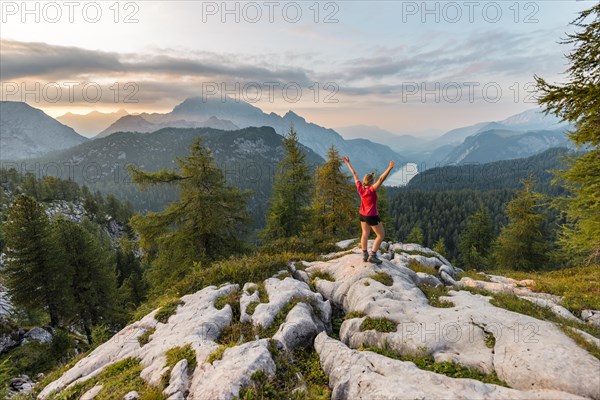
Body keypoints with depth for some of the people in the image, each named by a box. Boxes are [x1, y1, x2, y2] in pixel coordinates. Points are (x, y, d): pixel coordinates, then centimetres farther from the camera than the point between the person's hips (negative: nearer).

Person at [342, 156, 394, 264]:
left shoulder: (360, 188, -11)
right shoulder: (371, 190, -27)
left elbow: (354, 174, -3)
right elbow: (381, 179, -38)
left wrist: (348, 163, 6)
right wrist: (389, 168, -45)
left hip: (362, 215, 7)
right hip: (372, 217, -7)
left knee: (365, 234, 18)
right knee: (381, 235, 7)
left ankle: (365, 255, 24)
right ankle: (372, 256, 4)